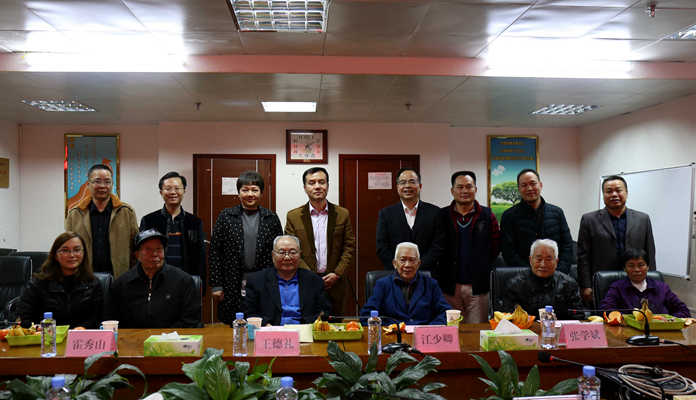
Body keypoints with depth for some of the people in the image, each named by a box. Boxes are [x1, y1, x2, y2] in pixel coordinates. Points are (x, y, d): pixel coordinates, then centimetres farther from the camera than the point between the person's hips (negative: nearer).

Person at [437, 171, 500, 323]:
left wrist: (483, 269, 4)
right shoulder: (441, 216, 4)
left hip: (478, 287, 0)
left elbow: (495, 247, 8)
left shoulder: (487, 215, 5)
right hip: (449, 287, 0)